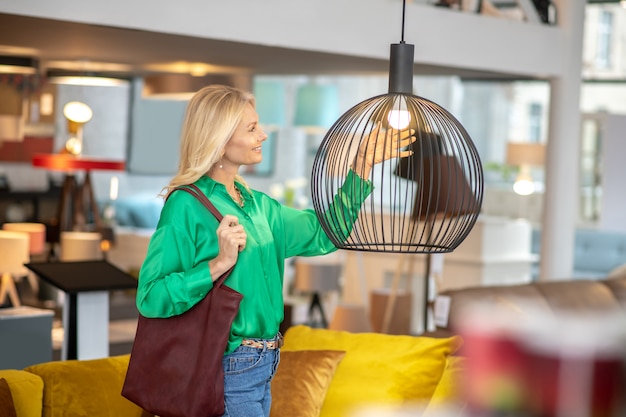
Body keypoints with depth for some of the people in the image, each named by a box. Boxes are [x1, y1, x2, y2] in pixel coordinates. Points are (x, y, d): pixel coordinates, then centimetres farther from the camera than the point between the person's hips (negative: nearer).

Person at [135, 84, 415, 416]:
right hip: (228, 374, -8)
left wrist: (362, 167, 9)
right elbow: (150, 296, -19)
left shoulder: (256, 203, 9)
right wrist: (219, 264, -27)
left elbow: (323, 235, 14)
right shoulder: (187, 205, -15)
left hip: (261, 370, 8)